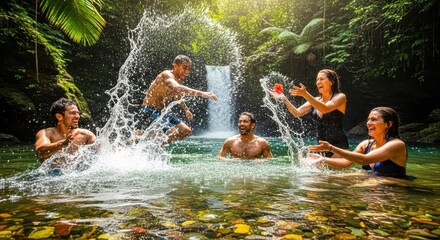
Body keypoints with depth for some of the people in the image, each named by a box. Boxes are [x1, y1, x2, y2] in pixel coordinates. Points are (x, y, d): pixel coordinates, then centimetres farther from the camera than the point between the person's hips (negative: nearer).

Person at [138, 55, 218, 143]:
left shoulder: (179, 79, 8)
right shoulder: (167, 75, -19)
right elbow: (176, 88, -43)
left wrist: (186, 109, 28)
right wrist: (201, 93, -49)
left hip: (162, 113, 10)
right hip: (149, 112, -10)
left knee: (186, 131, 8)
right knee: (173, 134, -26)